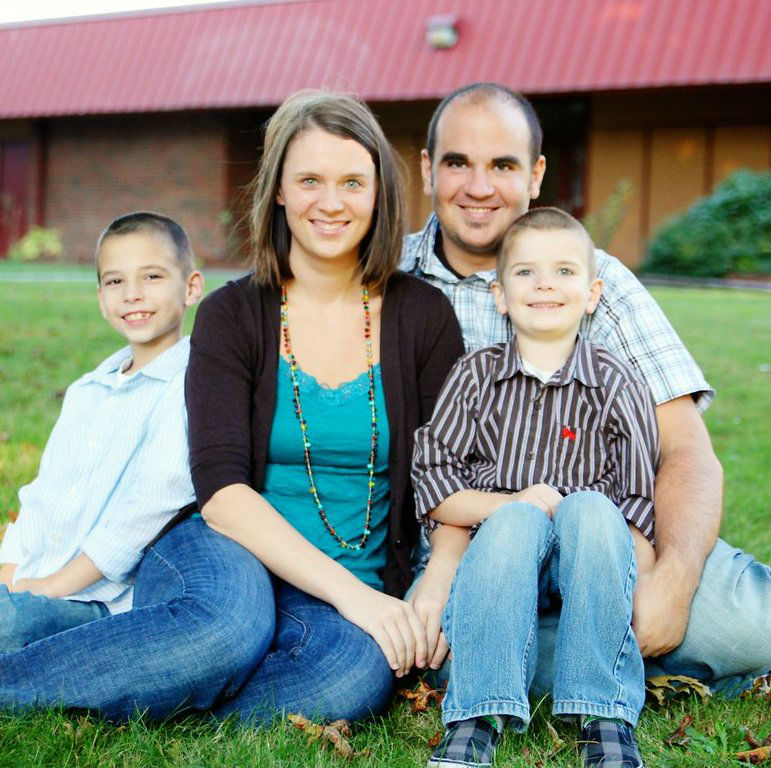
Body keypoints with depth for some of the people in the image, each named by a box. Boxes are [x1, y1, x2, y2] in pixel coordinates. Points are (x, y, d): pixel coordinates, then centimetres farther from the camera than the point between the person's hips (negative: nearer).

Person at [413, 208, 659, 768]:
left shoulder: (617, 386, 4)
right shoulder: (476, 376, 6)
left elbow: (640, 504, 1)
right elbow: (431, 481, 1)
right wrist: (509, 505, -15)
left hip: (587, 564, 0)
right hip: (501, 555, 0)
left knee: (590, 508, -31)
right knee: (517, 518, -32)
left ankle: (606, 716, -29)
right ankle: (477, 718, -35)